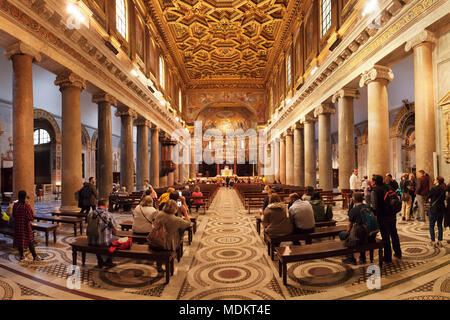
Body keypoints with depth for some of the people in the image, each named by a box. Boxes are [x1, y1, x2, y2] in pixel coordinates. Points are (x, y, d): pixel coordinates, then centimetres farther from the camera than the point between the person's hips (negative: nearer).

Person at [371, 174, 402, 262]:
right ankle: (398, 253, 34)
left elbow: (374, 205, -21)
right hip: (392, 215, 6)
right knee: (394, 234, 21)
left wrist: (374, 214, -8)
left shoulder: (375, 190, -13)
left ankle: (388, 257, 12)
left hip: (382, 216, -6)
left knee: (385, 236, 3)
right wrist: (394, 212, 17)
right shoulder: (388, 188, 4)